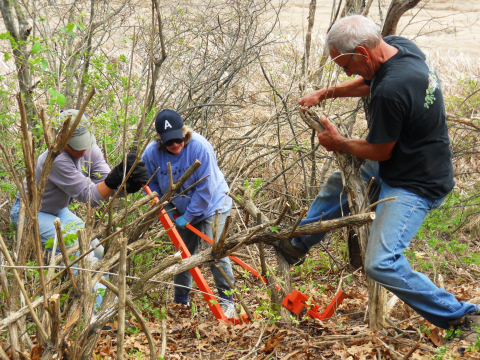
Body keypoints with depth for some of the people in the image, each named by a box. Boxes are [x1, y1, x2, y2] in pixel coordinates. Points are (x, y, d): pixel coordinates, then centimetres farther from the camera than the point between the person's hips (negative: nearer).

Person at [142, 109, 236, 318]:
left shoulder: (200, 147, -28)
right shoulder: (152, 153, -17)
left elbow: (206, 189, -25)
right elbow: (151, 183, 2)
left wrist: (188, 217, -20)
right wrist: (165, 209, -7)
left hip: (211, 206, -4)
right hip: (182, 210, 5)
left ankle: (227, 301, -1)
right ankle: (181, 302, 26)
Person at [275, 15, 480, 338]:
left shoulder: (391, 91, -33)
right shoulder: (399, 46, -3)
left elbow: (381, 151, -18)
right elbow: (369, 82, 20)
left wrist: (339, 143, -1)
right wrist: (325, 93, 12)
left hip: (416, 185, -11)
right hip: (401, 163, 11)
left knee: (382, 265, -17)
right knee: (338, 183, 27)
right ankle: (294, 245, 47)